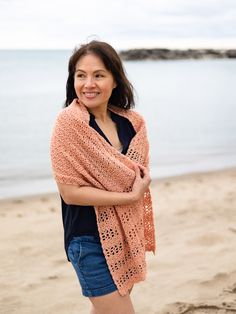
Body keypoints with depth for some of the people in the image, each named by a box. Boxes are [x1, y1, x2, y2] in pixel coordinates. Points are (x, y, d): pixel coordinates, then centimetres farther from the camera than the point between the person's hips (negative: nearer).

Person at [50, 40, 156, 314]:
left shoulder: (130, 122, 1)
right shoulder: (69, 122, -17)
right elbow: (69, 191, -19)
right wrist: (131, 196, -19)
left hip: (125, 236, 6)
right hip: (90, 240, -6)